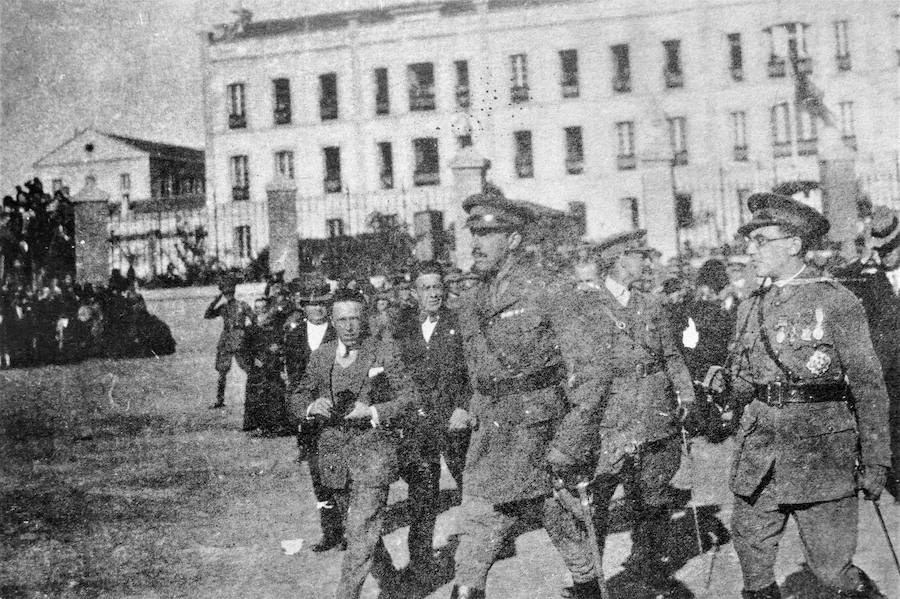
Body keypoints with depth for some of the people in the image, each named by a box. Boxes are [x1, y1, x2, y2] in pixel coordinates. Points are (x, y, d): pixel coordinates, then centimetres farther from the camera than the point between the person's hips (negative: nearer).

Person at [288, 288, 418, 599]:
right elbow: (296, 400, 11)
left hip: (373, 448, -5)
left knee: (361, 530, -12)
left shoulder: (384, 351, -4)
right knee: (360, 528, 17)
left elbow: (410, 396, -4)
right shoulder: (321, 355, 7)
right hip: (334, 451, 5)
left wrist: (372, 412, -19)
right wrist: (313, 405, -13)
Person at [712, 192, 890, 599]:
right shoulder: (750, 307, 12)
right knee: (753, 563, 7)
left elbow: (868, 386, -5)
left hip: (819, 456, -5)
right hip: (758, 457, 5)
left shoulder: (836, 302, -4)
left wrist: (875, 461, -8)